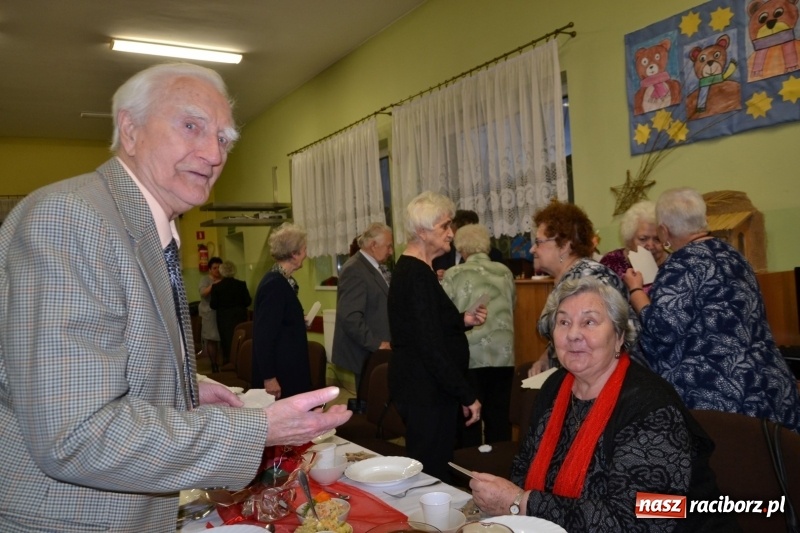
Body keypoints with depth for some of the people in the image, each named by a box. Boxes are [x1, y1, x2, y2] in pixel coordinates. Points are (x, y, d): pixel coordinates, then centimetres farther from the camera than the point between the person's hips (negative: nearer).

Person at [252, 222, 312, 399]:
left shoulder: (279, 281, 8)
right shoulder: (275, 284, -21)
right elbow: (264, 335, -23)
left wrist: (299, 321, 20)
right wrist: (269, 377, -22)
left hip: (286, 368, 10)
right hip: (279, 373, -10)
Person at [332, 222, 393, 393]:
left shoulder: (375, 266, 11)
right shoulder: (355, 270, -19)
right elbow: (350, 317, -26)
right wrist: (375, 344, -21)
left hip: (377, 349, 9)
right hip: (366, 352, -9)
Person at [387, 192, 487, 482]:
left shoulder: (409, 268, 12)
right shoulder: (417, 274, -19)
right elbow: (431, 346, -22)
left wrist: (463, 320, 6)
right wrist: (468, 396, -16)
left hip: (420, 387, 10)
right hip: (427, 392, -10)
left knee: (425, 473, 18)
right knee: (433, 477, -1)